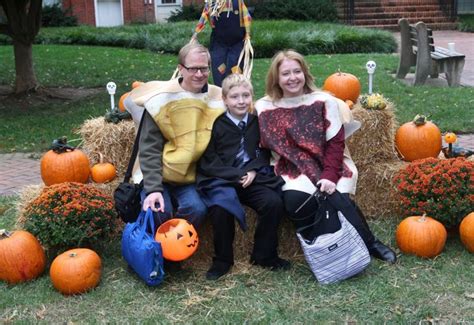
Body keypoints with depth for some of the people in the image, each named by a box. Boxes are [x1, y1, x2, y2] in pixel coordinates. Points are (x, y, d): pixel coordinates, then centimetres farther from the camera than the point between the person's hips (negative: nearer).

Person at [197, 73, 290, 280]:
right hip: (221, 180, -3)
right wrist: (237, 175, -13)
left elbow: (264, 153, 13)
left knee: (274, 202, -22)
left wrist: (253, 171, -8)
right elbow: (208, 162, -5)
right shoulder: (216, 125, -2)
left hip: (253, 178, 3)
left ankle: (264, 255, 0)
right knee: (221, 208, -31)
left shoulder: (257, 123, 8)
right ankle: (222, 260, -8)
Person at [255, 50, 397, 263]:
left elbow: (335, 142, -4)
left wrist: (329, 176, -18)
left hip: (329, 166, 0)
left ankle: (370, 244, -2)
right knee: (295, 201, -31)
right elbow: (264, 148, 6)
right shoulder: (264, 108, 3)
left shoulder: (323, 101, 0)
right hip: (293, 170, 0)